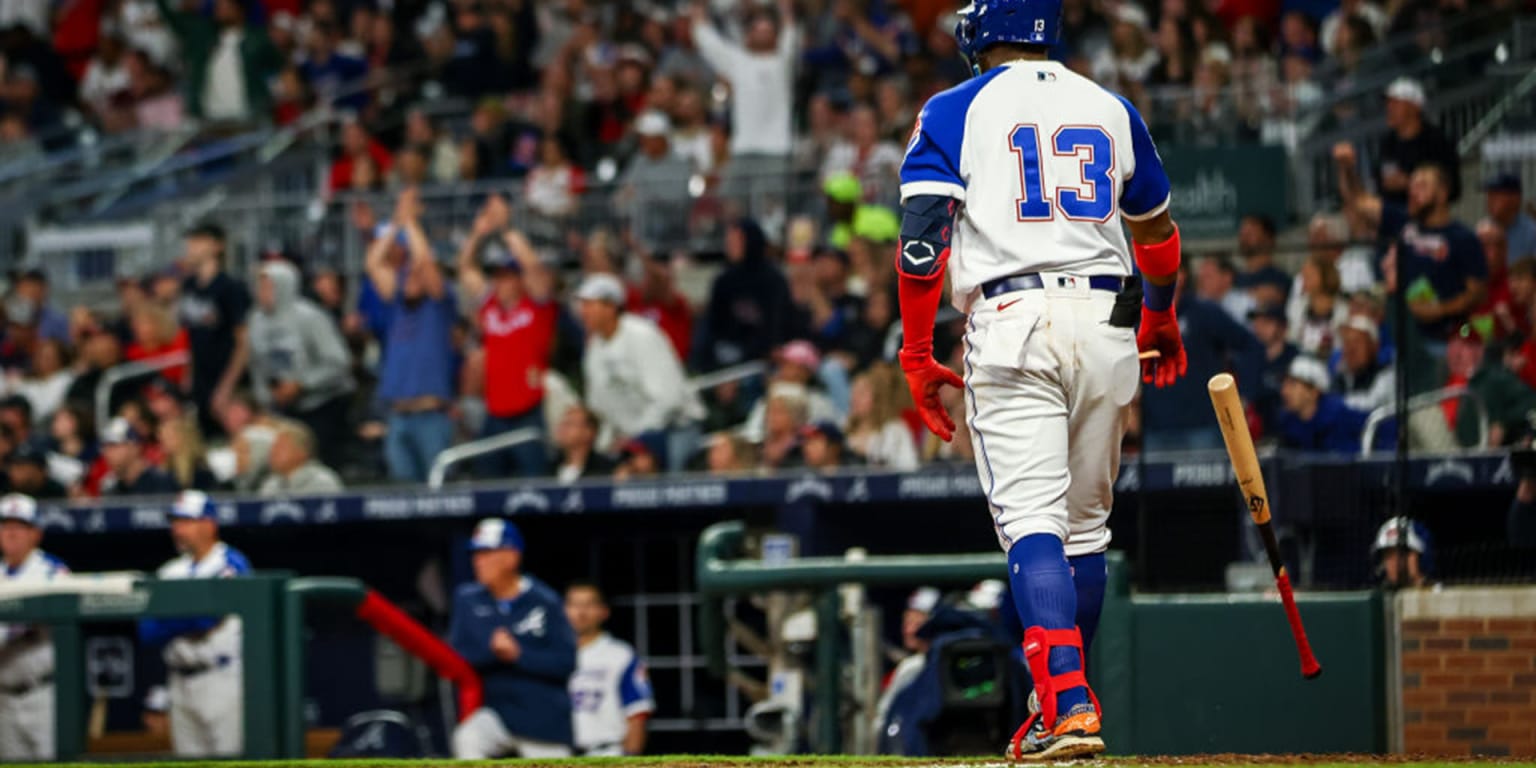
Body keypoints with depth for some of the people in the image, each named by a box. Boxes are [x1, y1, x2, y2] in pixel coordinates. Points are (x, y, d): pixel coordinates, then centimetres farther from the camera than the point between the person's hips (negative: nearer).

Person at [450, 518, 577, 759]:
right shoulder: (468, 600, 2)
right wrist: (491, 650, -20)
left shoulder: (545, 601, -6)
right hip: (495, 715, 1)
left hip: (544, 719, -1)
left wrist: (518, 654, -20)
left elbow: (567, 662, -9)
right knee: (467, 738, -30)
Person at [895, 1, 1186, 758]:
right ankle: (1067, 701, 20)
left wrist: (916, 352, -2)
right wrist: (1161, 320, 44)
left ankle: (1066, 703, -26)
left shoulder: (956, 111, 4)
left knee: (1031, 519, -11)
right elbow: (1158, 232, 27)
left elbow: (922, 235, -7)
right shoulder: (1112, 110, 16)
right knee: (1084, 524, 15)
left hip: (1010, 325, -4)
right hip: (1104, 322, 4)